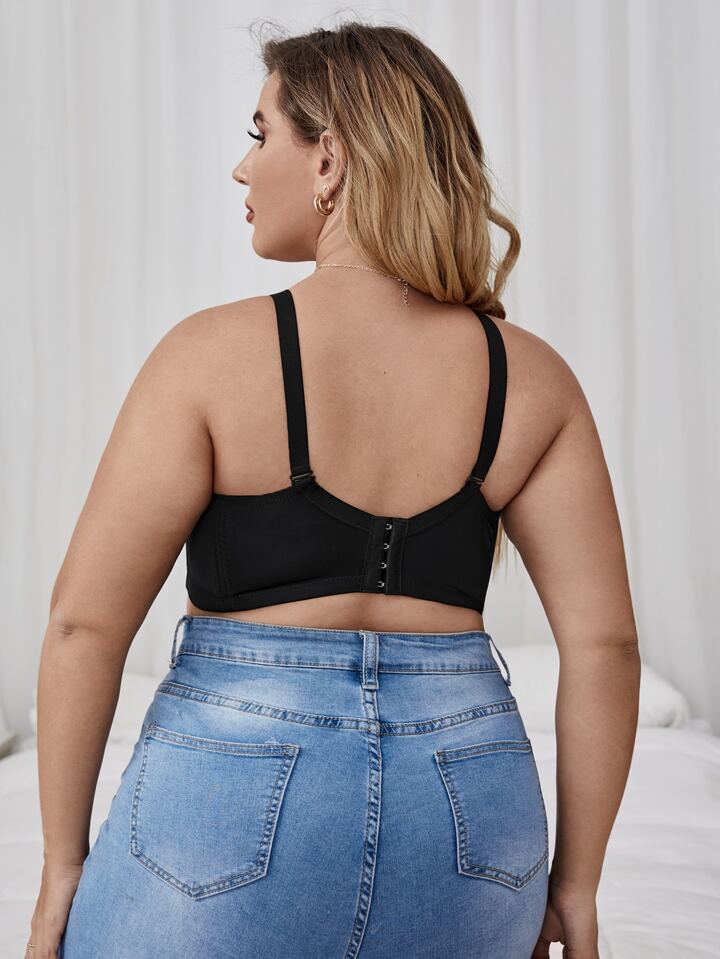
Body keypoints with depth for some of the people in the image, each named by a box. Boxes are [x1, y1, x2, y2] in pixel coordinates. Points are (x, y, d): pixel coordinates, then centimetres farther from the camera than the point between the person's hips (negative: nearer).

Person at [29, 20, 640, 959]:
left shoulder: (214, 356, -10)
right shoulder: (531, 377, -1)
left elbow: (85, 620, -10)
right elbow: (604, 640, -2)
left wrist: (63, 860, 1)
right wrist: (575, 879, 8)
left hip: (237, 813, -3)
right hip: (464, 809, 4)